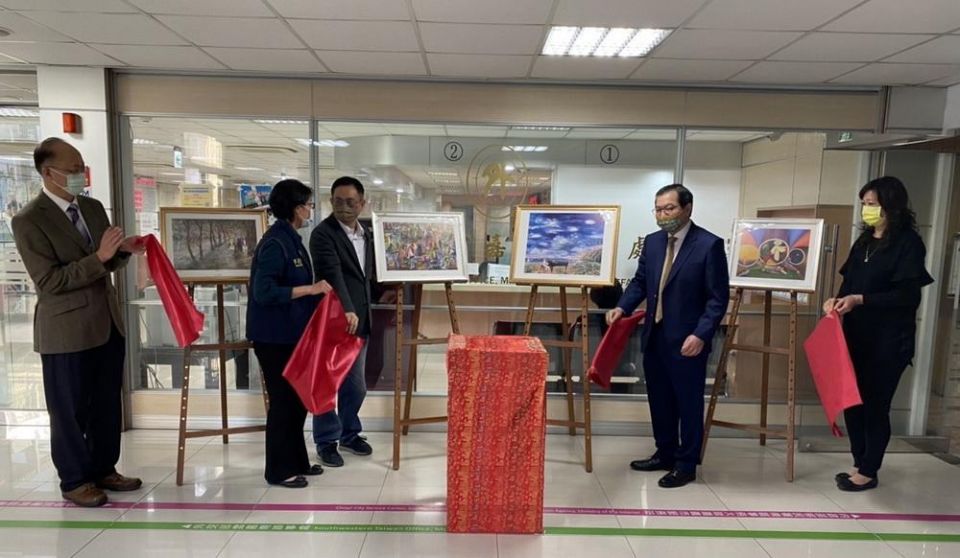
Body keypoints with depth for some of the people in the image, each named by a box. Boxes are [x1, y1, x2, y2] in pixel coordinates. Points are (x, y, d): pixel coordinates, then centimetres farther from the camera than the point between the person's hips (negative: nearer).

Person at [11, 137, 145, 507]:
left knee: (108, 404, 15)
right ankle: (74, 481, 25)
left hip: (108, 324, 7)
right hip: (66, 332, -6)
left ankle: (104, 469, 31)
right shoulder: (28, 221, -12)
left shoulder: (93, 208, 8)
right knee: (70, 410, 8)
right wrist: (99, 257, -25)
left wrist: (122, 250, -6)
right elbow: (49, 281, -17)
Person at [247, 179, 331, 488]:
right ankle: (279, 470, 17)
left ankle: (297, 462, 30)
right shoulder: (275, 243, -19)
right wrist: (310, 289, -24)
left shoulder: (290, 239, 10)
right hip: (274, 336, -10)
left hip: (290, 332, 10)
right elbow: (264, 291, -26)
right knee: (283, 401, 1)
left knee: (297, 398, 16)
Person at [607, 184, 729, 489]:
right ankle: (665, 454, 34)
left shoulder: (710, 244, -11)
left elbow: (718, 297, -13)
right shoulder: (652, 242, 8)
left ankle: (686, 464, 23)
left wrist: (701, 334, -21)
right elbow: (640, 281, 15)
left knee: (688, 403, 8)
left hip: (687, 340, -6)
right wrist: (623, 307, -1)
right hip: (654, 337, 6)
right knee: (660, 400, 16)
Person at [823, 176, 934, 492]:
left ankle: (869, 472, 16)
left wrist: (860, 300, -22)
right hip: (856, 336, 6)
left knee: (875, 405, 3)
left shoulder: (908, 243, -8)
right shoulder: (864, 242, 13)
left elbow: (908, 295, -14)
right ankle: (860, 464, 25)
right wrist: (837, 300, -5)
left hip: (888, 340, -6)